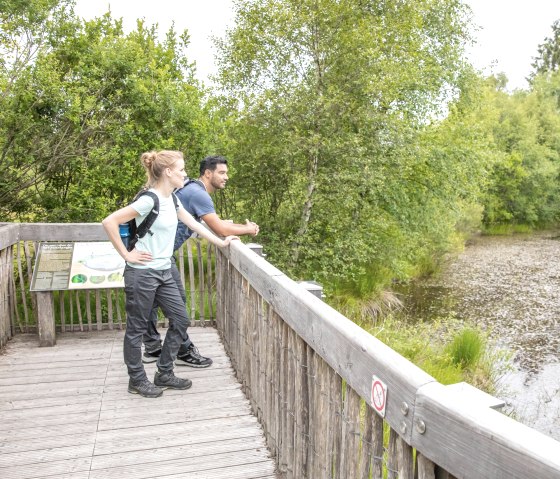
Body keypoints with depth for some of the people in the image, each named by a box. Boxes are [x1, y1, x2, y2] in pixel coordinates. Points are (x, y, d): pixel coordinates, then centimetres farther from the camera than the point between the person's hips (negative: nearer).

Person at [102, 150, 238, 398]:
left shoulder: (172, 199, 8)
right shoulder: (149, 200, -18)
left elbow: (193, 223, 18)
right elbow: (109, 222, -21)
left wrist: (221, 242, 19)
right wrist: (126, 255, -15)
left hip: (163, 272, 9)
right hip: (142, 273, -9)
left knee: (180, 319, 10)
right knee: (137, 328, 7)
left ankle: (164, 375, 24)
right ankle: (137, 380, 24)